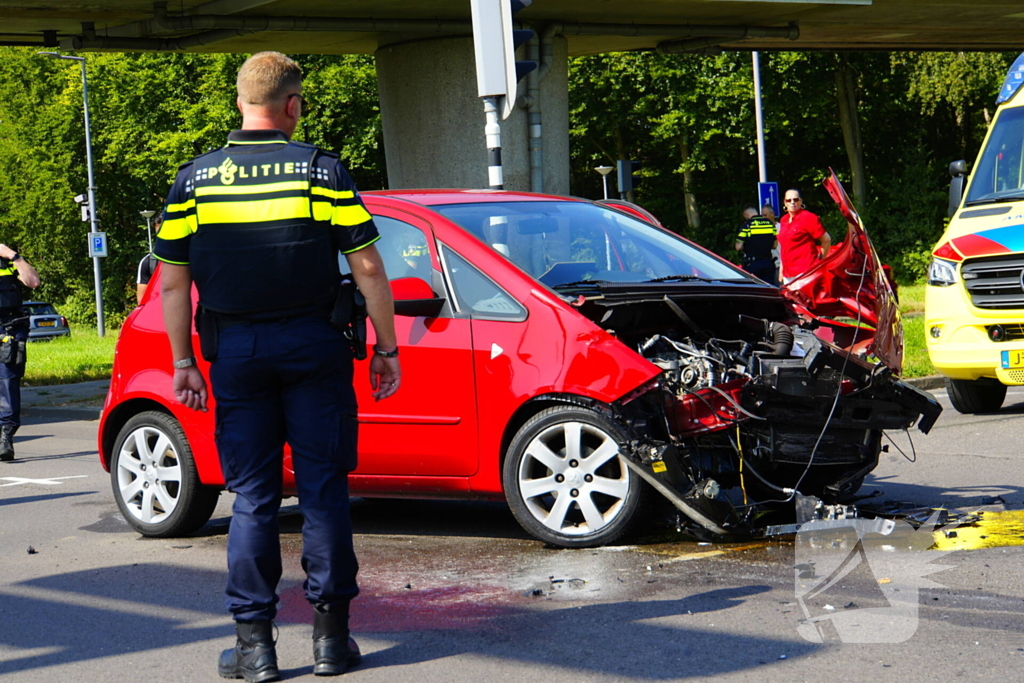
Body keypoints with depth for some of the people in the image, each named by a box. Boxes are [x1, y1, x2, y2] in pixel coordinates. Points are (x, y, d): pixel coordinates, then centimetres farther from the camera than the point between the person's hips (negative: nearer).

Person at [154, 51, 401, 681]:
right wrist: (387, 349, 2)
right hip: (314, 346, -1)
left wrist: (184, 362, 9)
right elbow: (368, 269, -5)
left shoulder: (195, 178, 3)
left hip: (236, 353, 1)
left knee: (252, 496, 6)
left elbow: (173, 282, 2)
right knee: (323, 488, 6)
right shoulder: (323, 170, -3)